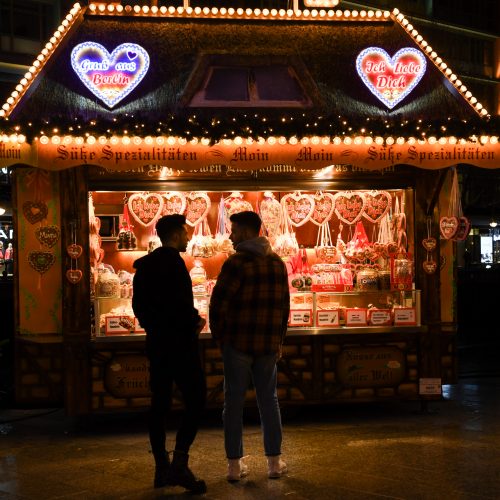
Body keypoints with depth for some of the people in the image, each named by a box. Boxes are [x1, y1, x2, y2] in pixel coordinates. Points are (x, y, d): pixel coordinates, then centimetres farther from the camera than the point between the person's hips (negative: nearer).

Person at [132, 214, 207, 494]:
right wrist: (195, 320, -6)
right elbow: (179, 302, -22)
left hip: (157, 341, 9)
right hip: (178, 341, -9)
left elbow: (139, 305, 16)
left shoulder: (146, 264, 13)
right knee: (196, 400, -5)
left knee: (160, 403, 10)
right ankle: (180, 464, -10)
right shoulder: (172, 261, -14)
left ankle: (162, 468, 14)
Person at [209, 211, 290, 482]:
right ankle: (274, 461, 16)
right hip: (268, 343, 4)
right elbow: (284, 305, 8)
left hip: (237, 343, -4)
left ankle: (235, 464, 8)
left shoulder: (236, 263, -12)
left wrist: (220, 336, 2)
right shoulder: (277, 263, 6)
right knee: (269, 400, 13)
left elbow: (218, 305, -14)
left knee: (234, 402, 5)